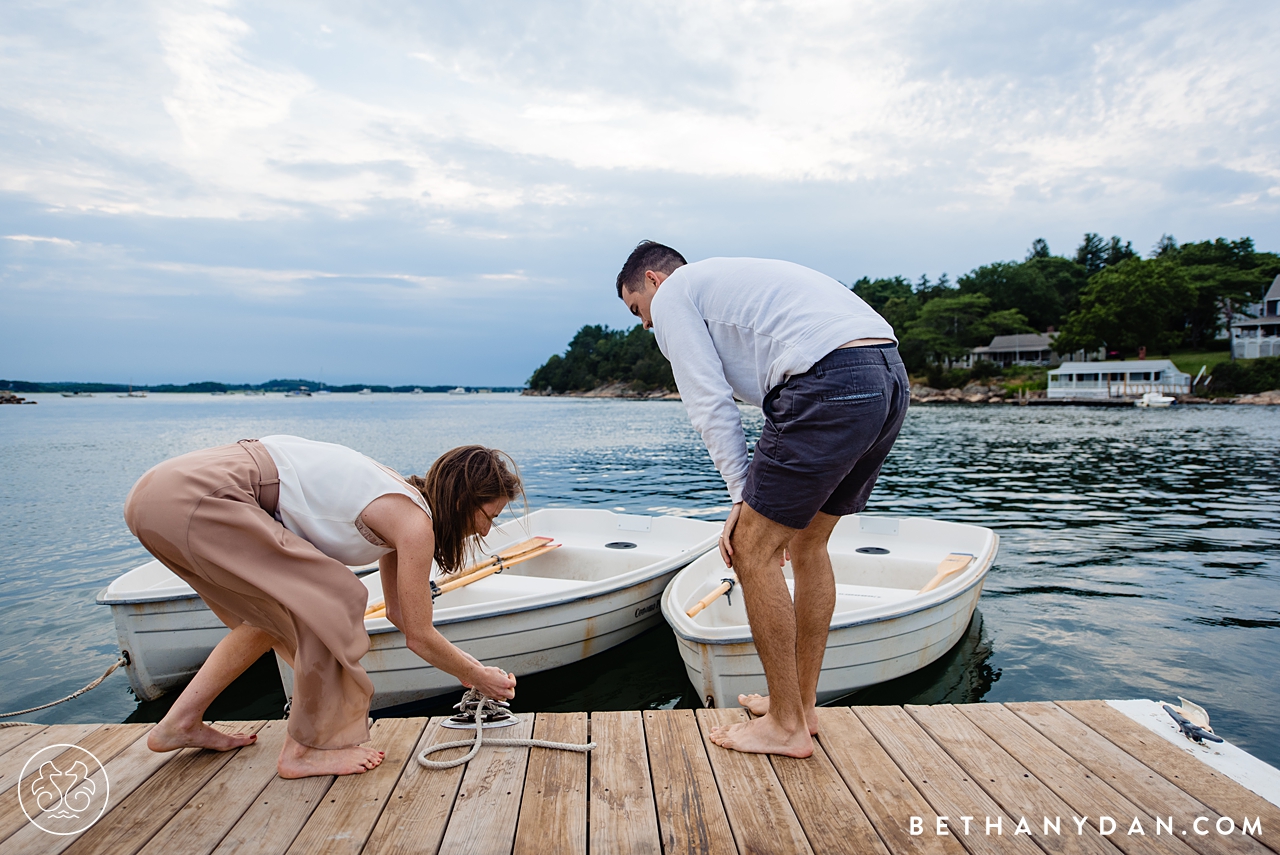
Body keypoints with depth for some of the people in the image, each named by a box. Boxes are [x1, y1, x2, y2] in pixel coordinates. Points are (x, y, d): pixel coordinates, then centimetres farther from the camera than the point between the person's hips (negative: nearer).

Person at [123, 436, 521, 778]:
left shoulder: (399, 503, 15)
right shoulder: (414, 522, -11)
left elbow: (399, 613, 24)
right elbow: (420, 638, -2)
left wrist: (465, 663, 30)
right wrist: (477, 676, 14)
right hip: (193, 500, -10)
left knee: (279, 612, 22)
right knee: (334, 600, -8)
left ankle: (180, 724, 32)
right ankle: (304, 749, 7)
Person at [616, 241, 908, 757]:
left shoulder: (672, 293, 10)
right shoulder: (734, 278, 35)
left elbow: (711, 404, -1)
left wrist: (743, 498, 3)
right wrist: (765, 499, 26)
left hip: (831, 383, -10)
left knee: (754, 549, 2)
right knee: (806, 543, 19)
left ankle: (786, 725, 13)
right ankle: (802, 704, 30)